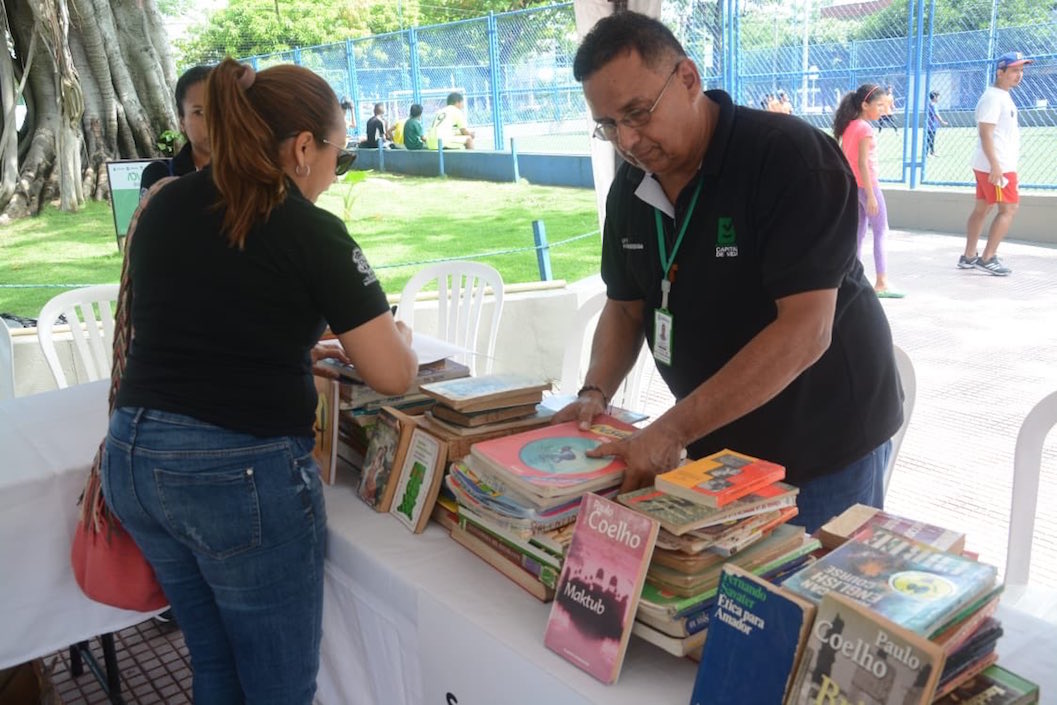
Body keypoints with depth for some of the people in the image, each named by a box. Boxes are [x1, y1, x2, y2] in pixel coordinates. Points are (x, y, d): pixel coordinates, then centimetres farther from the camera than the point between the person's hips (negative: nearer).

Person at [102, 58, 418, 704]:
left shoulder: (162, 207, 6)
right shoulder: (312, 232, -11)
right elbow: (394, 375, -9)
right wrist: (398, 335, 12)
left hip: (133, 456, 7)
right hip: (243, 474, -7)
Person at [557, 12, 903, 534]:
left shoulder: (792, 158, -23)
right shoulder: (630, 187, -1)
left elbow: (805, 332, -30)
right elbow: (625, 307, 9)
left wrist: (671, 431, -32)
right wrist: (594, 394, -9)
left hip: (823, 449, -6)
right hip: (717, 445, 6)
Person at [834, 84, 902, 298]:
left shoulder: (849, 126, 10)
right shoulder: (865, 129, -15)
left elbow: (843, 159, 13)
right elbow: (862, 163, -21)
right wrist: (871, 194, -21)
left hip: (852, 186, 8)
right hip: (867, 184, -8)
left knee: (859, 234, 12)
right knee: (880, 233, -2)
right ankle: (881, 283, -2)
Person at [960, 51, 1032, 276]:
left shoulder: (1004, 96, 17)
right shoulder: (992, 97, -14)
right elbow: (985, 132, -22)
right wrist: (995, 165, -26)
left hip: (994, 165, 10)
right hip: (996, 166, -10)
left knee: (982, 208, 11)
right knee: (1009, 209, -8)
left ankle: (969, 256, 16)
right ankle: (987, 258, -7)